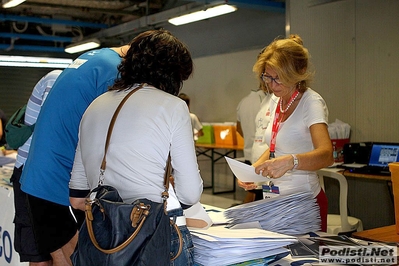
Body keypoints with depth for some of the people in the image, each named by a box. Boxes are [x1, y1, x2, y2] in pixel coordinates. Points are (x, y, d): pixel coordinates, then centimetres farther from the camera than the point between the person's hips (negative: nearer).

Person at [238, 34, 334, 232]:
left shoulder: (312, 102, -16)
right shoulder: (275, 101, 6)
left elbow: (326, 155, -32)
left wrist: (290, 162, -50)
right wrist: (252, 170, 0)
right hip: (277, 199, 7)